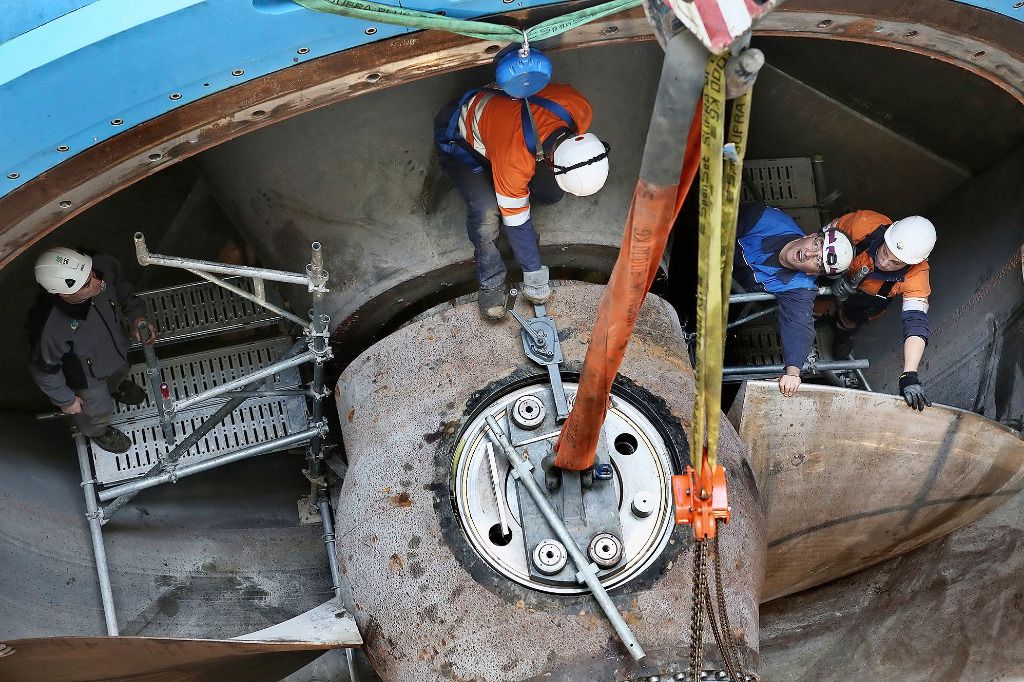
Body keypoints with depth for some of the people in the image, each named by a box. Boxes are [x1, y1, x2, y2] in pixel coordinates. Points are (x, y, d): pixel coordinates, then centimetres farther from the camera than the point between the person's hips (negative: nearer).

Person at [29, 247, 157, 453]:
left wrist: (137, 316, -22)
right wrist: (66, 400, -11)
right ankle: (97, 432, 65)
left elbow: (123, 291, -9)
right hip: (87, 376, -4)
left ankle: (116, 386, 75)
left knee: (120, 374, 39)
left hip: (117, 350, 4)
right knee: (98, 412, 29)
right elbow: (44, 369, -25)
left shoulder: (104, 267, -36)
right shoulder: (50, 326, -47)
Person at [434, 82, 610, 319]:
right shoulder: (514, 160, -44)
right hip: (459, 137, -6)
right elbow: (516, 220, -29)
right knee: (486, 213, -26)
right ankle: (491, 284, -7)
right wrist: (534, 275, -18)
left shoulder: (581, 110, -29)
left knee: (552, 192, -10)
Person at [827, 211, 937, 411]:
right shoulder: (866, 224, -45)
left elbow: (916, 323, -50)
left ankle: (844, 330, 41)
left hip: (872, 297, 0)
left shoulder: (915, 275, -44)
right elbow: (831, 230, -24)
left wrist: (909, 377, -59)